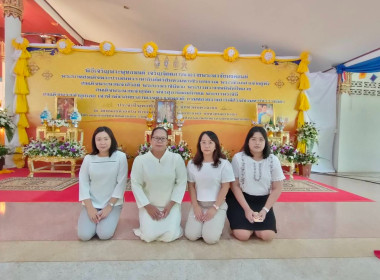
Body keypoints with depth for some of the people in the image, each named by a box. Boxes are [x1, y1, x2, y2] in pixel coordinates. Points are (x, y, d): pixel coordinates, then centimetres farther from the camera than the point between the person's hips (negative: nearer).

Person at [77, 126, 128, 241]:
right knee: (84, 235, -10)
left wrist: (109, 206, -12)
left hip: (113, 203, -2)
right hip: (92, 203, 2)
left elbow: (121, 184, -11)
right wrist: (90, 208, -9)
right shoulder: (88, 159, -5)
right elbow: (83, 184, -2)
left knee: (104, 234, -16)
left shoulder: (120, 157, -12)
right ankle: (95, 218, 21)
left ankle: (110, 218, 16)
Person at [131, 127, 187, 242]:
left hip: (171, 205, 0)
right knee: (149, 236, -12)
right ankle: (148, 223, 22)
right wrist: (148, 206, -9)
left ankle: (171, 222, 22)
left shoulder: (176, 158, -12)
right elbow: (136, 185, -5)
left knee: (169, 236, -12)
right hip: (149, 205, 1)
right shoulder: (140, 160, -10)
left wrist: (171, 205, -10)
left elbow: (181, 183, -6)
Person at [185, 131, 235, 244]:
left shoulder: (224, 164, -9)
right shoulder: (192, 163, -1)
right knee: (191, 235, -11)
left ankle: (218, 222, 16)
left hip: (218, 205, -2)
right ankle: (202, 222, 20)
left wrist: (215, 208, -12)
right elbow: (191, 186, 4)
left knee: (211, 238, -16)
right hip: (198, 204, 3)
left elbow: (225, 187, -7)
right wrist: (195, 206, -4)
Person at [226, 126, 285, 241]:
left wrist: (265, 210, -11)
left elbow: (277, 189, -1)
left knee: (267, 235, -14)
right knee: (243, 235, -17)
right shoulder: (238, 158, -13)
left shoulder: (273, 160, -7)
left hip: (263, 200, 2)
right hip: (240, 199, -2)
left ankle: (255, 224, 19)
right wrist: (247, 209, -13)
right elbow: (235, 186, -8)